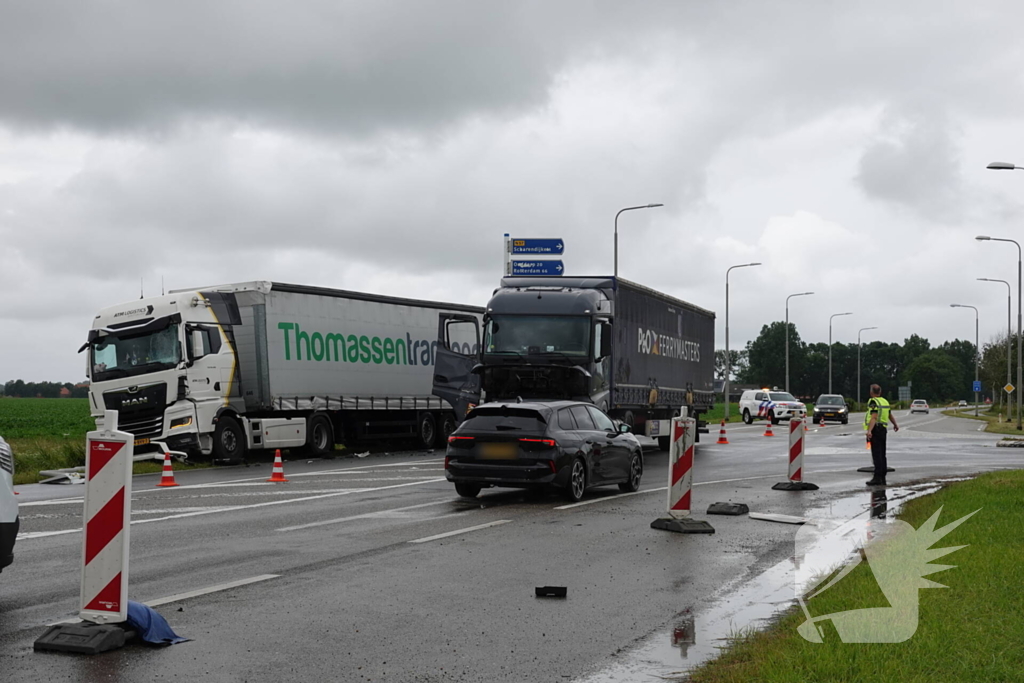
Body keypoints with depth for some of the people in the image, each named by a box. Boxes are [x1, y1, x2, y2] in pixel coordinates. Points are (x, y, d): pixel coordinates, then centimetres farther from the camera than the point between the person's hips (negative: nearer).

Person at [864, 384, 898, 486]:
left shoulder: (873, 402, -11)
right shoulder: (885, 401, 14)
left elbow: (874, 417, -24)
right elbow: (890, 415, 28)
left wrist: (869, 430, -34)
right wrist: (895, 424, 46)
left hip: (875, 429, -8)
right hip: (883, 429, 8)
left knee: (876, 455, -11)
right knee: (882, 454, 12)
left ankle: (877, 478, -15)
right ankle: (882, 478, 15)